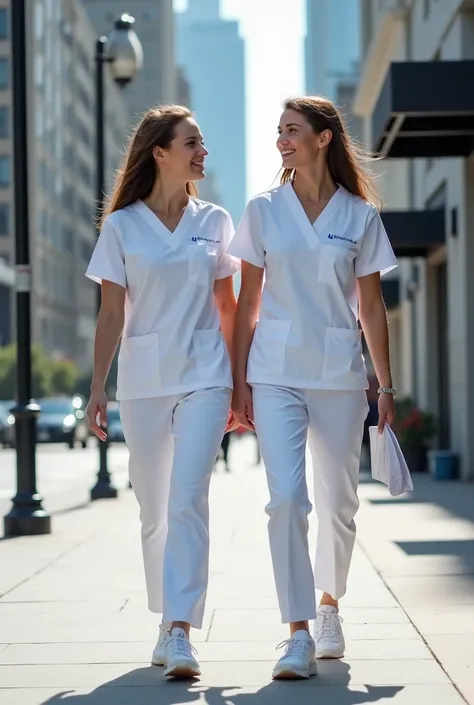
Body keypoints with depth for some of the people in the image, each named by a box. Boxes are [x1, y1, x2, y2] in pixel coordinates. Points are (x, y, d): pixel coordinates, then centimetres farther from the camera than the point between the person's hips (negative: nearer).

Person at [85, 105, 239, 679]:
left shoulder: (214, 222, 7)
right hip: (143, 379, 0)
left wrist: (240, 383, 11)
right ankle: (168, 622, 24)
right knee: (153, 511, 9)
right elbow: (111, 315, 3)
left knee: (188, 502, -13)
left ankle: (179, 631, -15)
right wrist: (97, 389, -2)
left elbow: (228, 307, 12)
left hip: (204, 378, 0)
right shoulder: (121, 227, 2)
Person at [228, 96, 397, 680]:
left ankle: (328, 607, 31)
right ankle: (299, 634, -9)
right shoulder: (263, 211, 5)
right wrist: (239, 381, 3)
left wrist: (386, 385, 5)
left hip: (339, 373, 1)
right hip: (276, 372, 0)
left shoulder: (360, 216, 3)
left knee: (337, 501, 9)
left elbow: (371, 308, 6)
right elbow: (248, 303, 6)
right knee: (286, 498, -12)